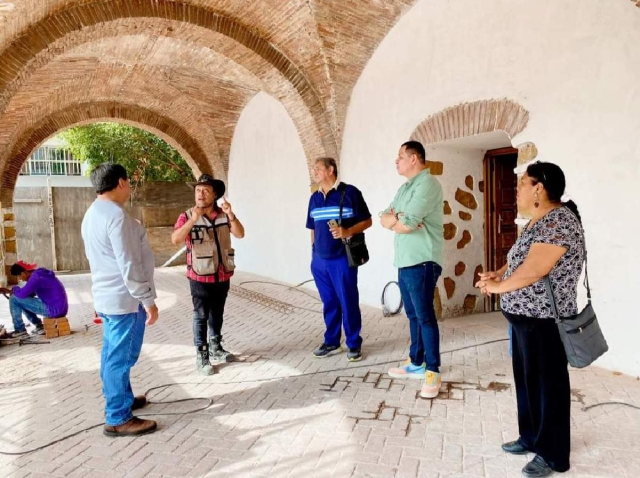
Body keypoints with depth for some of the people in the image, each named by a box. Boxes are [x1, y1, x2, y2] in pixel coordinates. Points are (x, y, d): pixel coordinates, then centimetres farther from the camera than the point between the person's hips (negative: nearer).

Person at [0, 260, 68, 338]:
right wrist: (10, 291, 15)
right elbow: (28, 293, 24)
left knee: (14, 299, -3)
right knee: (22, 301, 25)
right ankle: (39, 326, 20)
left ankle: (20, 330, 6)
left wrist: (15, 289, 0)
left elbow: (22, 294, -22)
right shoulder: (39, 273, 14)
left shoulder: (36, 277, -16)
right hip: (59, 309, 10)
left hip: (53, 310, -10)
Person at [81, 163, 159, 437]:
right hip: (124, 299, -10)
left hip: (108, 296, 10)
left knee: (113, 355, 20)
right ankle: (118, 419, 9)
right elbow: (129, 265, -24)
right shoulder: (116, 214, -21)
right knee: (120, 358, -1)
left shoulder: (93, 213, 12)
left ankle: (122, 399, 35)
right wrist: (148, 300, -19)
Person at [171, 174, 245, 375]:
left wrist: (231, 215, -25)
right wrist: (192, 220, -33)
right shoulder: (187, 216, -8)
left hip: (223, 275, 4)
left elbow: (240, 234, -10)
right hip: (200, 276, -4)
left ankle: (215, 348, 33)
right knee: (201, 316, 2)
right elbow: (175, 239, -22)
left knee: (217, 314, 17)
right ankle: (201, 356, 11)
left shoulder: (224, 215, 2)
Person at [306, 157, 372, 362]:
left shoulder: (349, 192, -5)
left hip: (342, 259, -5)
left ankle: (354, 344, 16)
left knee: (348, 302, 2)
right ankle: (331, 342, 25)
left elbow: (367, 221, -5)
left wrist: (348, 232, -20)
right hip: (319, 260, 5)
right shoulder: (314, 198, 13)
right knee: (329, 303, 13)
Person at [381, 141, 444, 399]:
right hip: (404, 262, 9)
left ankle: (433, 371, 7)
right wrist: (399, 218, -11)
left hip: (421, 262, -9)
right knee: (413, 315, 15)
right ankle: (416, 363, 27)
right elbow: (384, 219, 10)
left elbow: (407, 224, -22)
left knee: (425, 316, -3)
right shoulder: (404, 188, 18)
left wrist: (394, 220, -1)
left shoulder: (427, 183, -13)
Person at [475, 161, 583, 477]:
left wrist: (499, 286, -14)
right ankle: (531, 437, 36)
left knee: (548, 385, 5)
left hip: (544, 321, -9)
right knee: (527, 379, 19)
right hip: (525, 317, 10)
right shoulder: (537, 222, 11)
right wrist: (498, 274, -1)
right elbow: (518, 258, 17)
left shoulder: (559, 220, -20)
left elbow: (534, 269, -27)